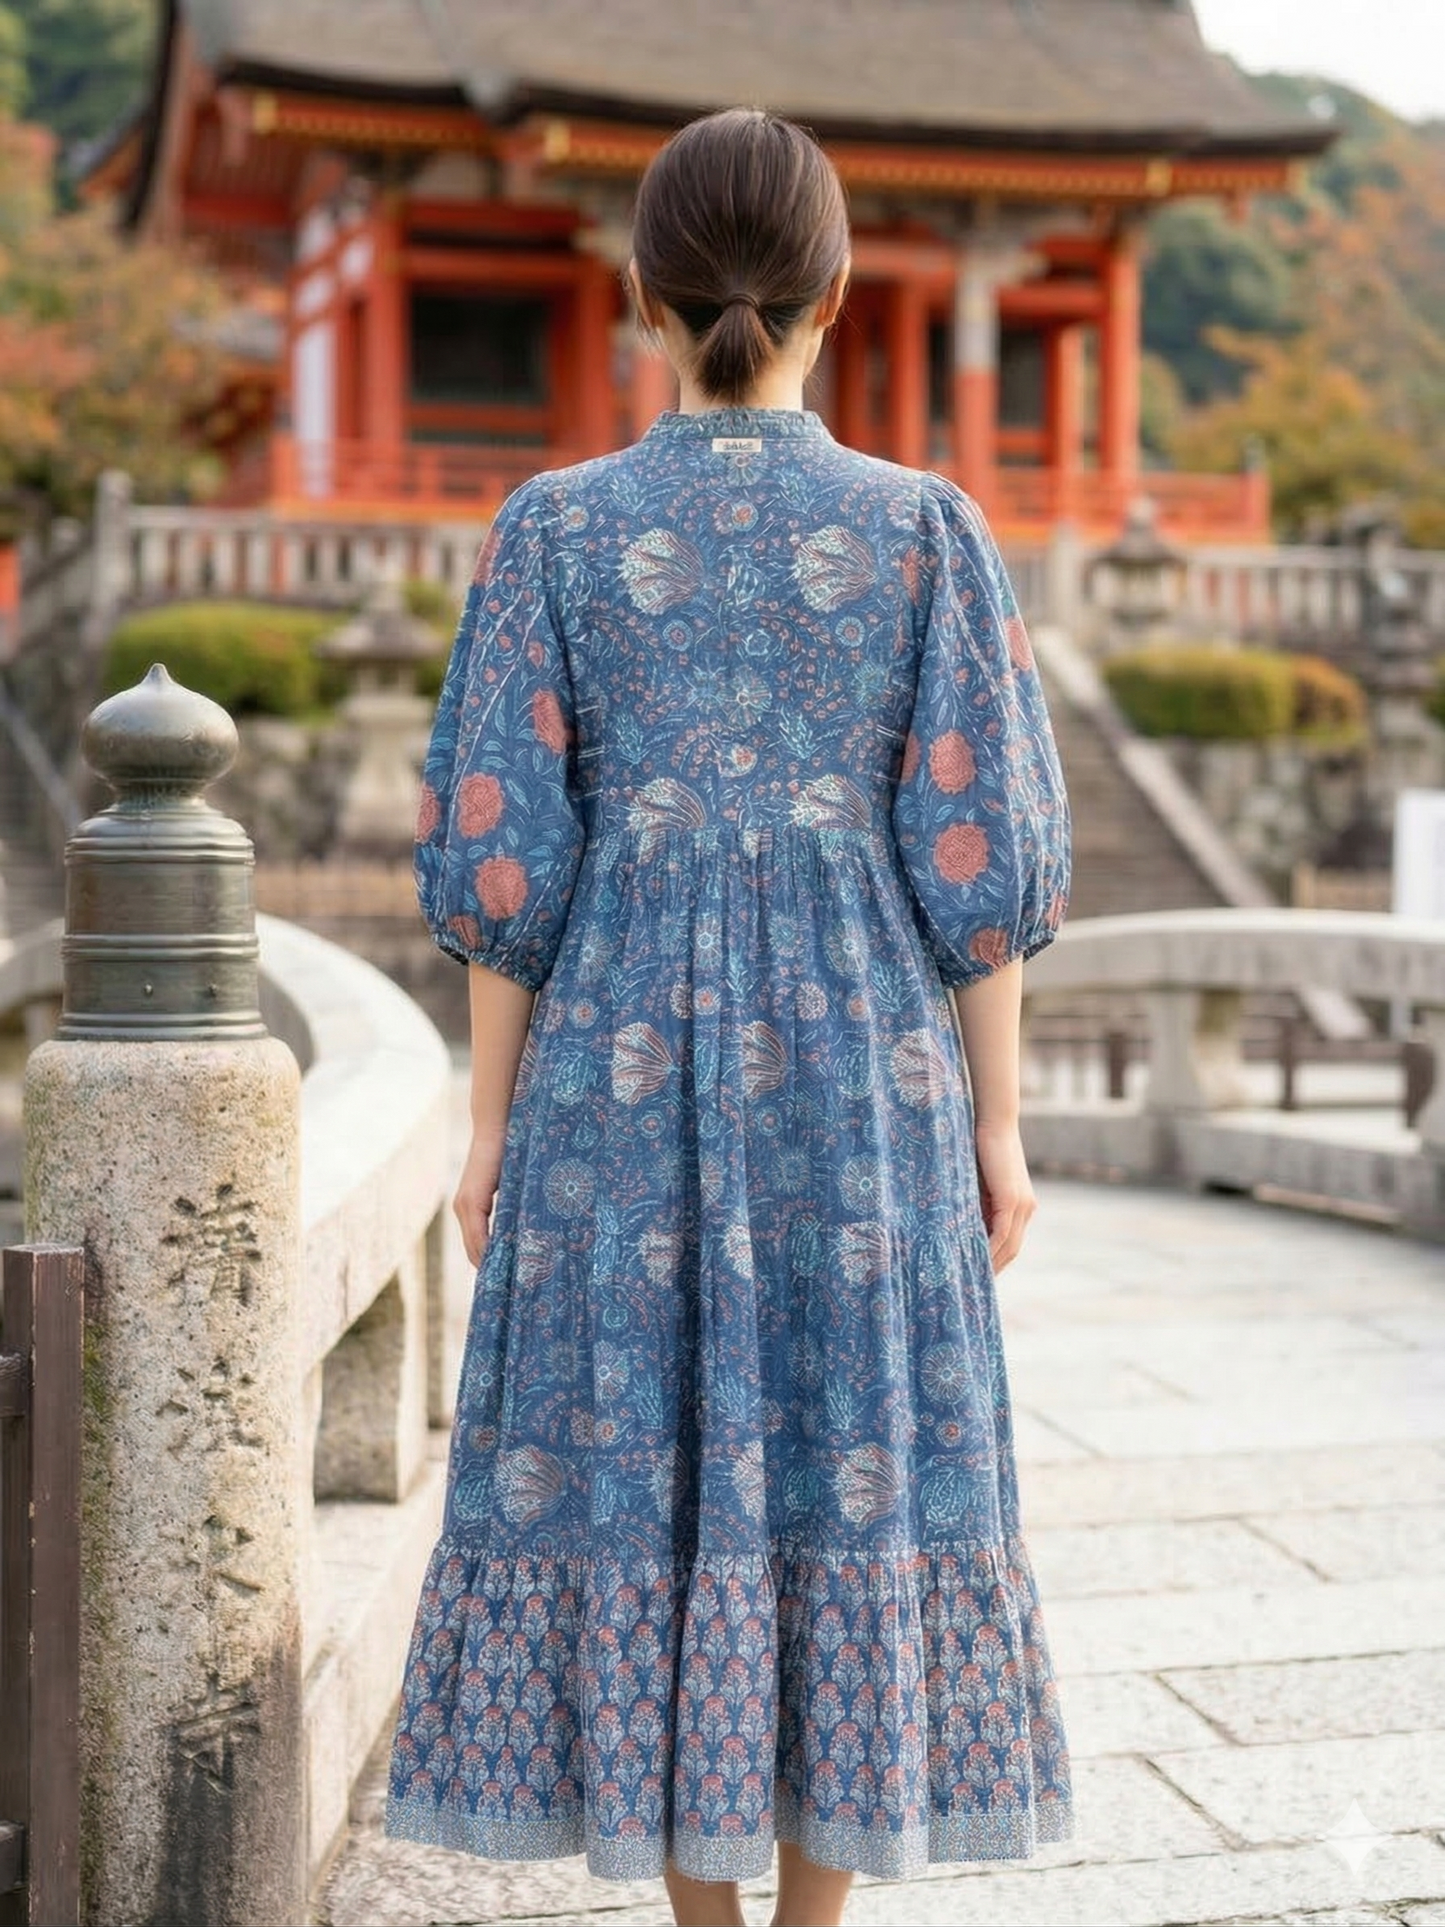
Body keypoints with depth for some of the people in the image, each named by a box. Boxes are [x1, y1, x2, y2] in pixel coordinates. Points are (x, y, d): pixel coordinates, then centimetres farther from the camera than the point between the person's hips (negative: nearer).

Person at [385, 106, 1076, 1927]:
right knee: (850, 1477, 9)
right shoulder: (926, 527, -1)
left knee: (641, 1471, 9)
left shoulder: (554, 528, -2)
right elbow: (980, 853, -3)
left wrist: (490, 1124, 3)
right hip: (861, 1067, 0)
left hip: (623, 1065, 0)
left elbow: (501, 856, -4)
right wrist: (997, 1122, 3)